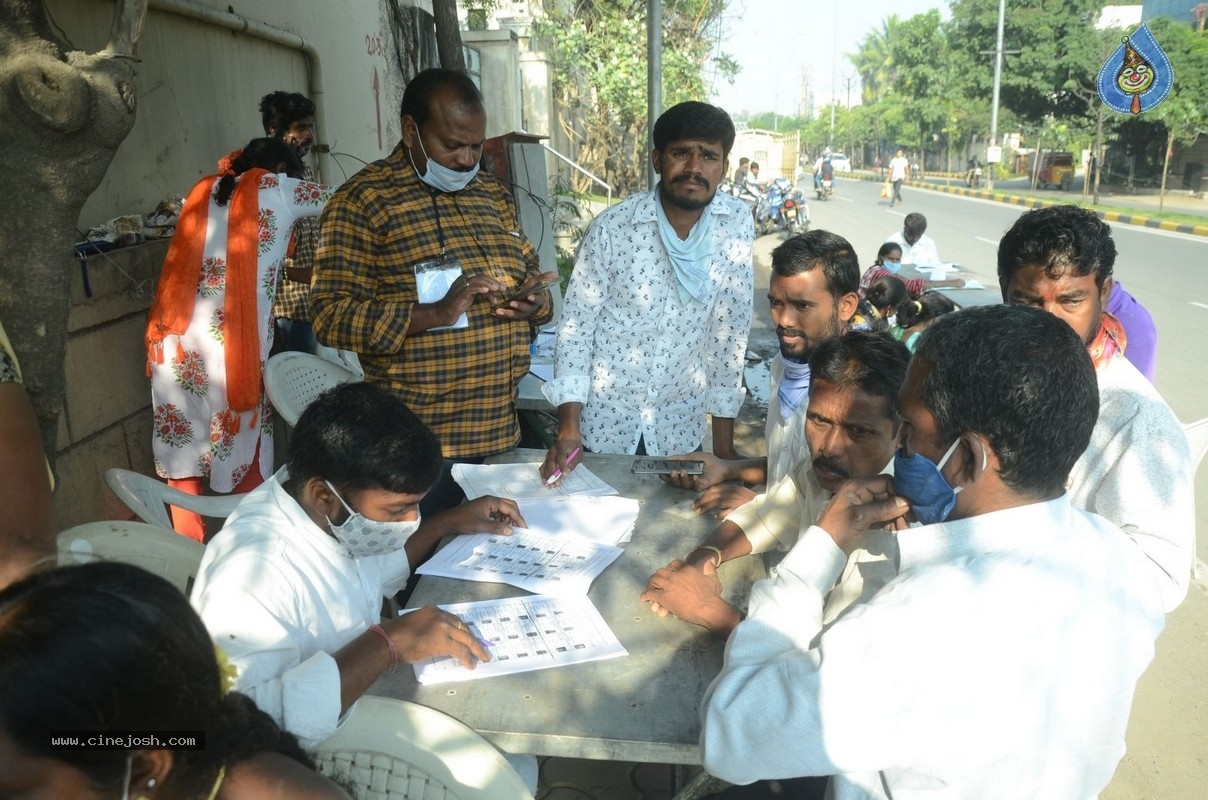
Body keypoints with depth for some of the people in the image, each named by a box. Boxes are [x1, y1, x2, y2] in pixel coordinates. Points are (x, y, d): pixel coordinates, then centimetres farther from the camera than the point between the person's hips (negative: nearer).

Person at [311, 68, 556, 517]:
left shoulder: (494, 194, 12)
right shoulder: (364, 200, -7)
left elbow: (533, 276, 22)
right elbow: (331, 317, -14)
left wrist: (536, 305, -2)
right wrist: (436, 313, -25)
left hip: (501, 432, 6)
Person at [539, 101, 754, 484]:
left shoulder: (737, 225, -8)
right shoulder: (612, 227, -15)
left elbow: (730, 333, -4)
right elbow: (576, 326, -9)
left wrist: (724, 448, -3)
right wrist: (568, 430, -16)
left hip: (681, 427, 2)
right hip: (603, 423, -2)